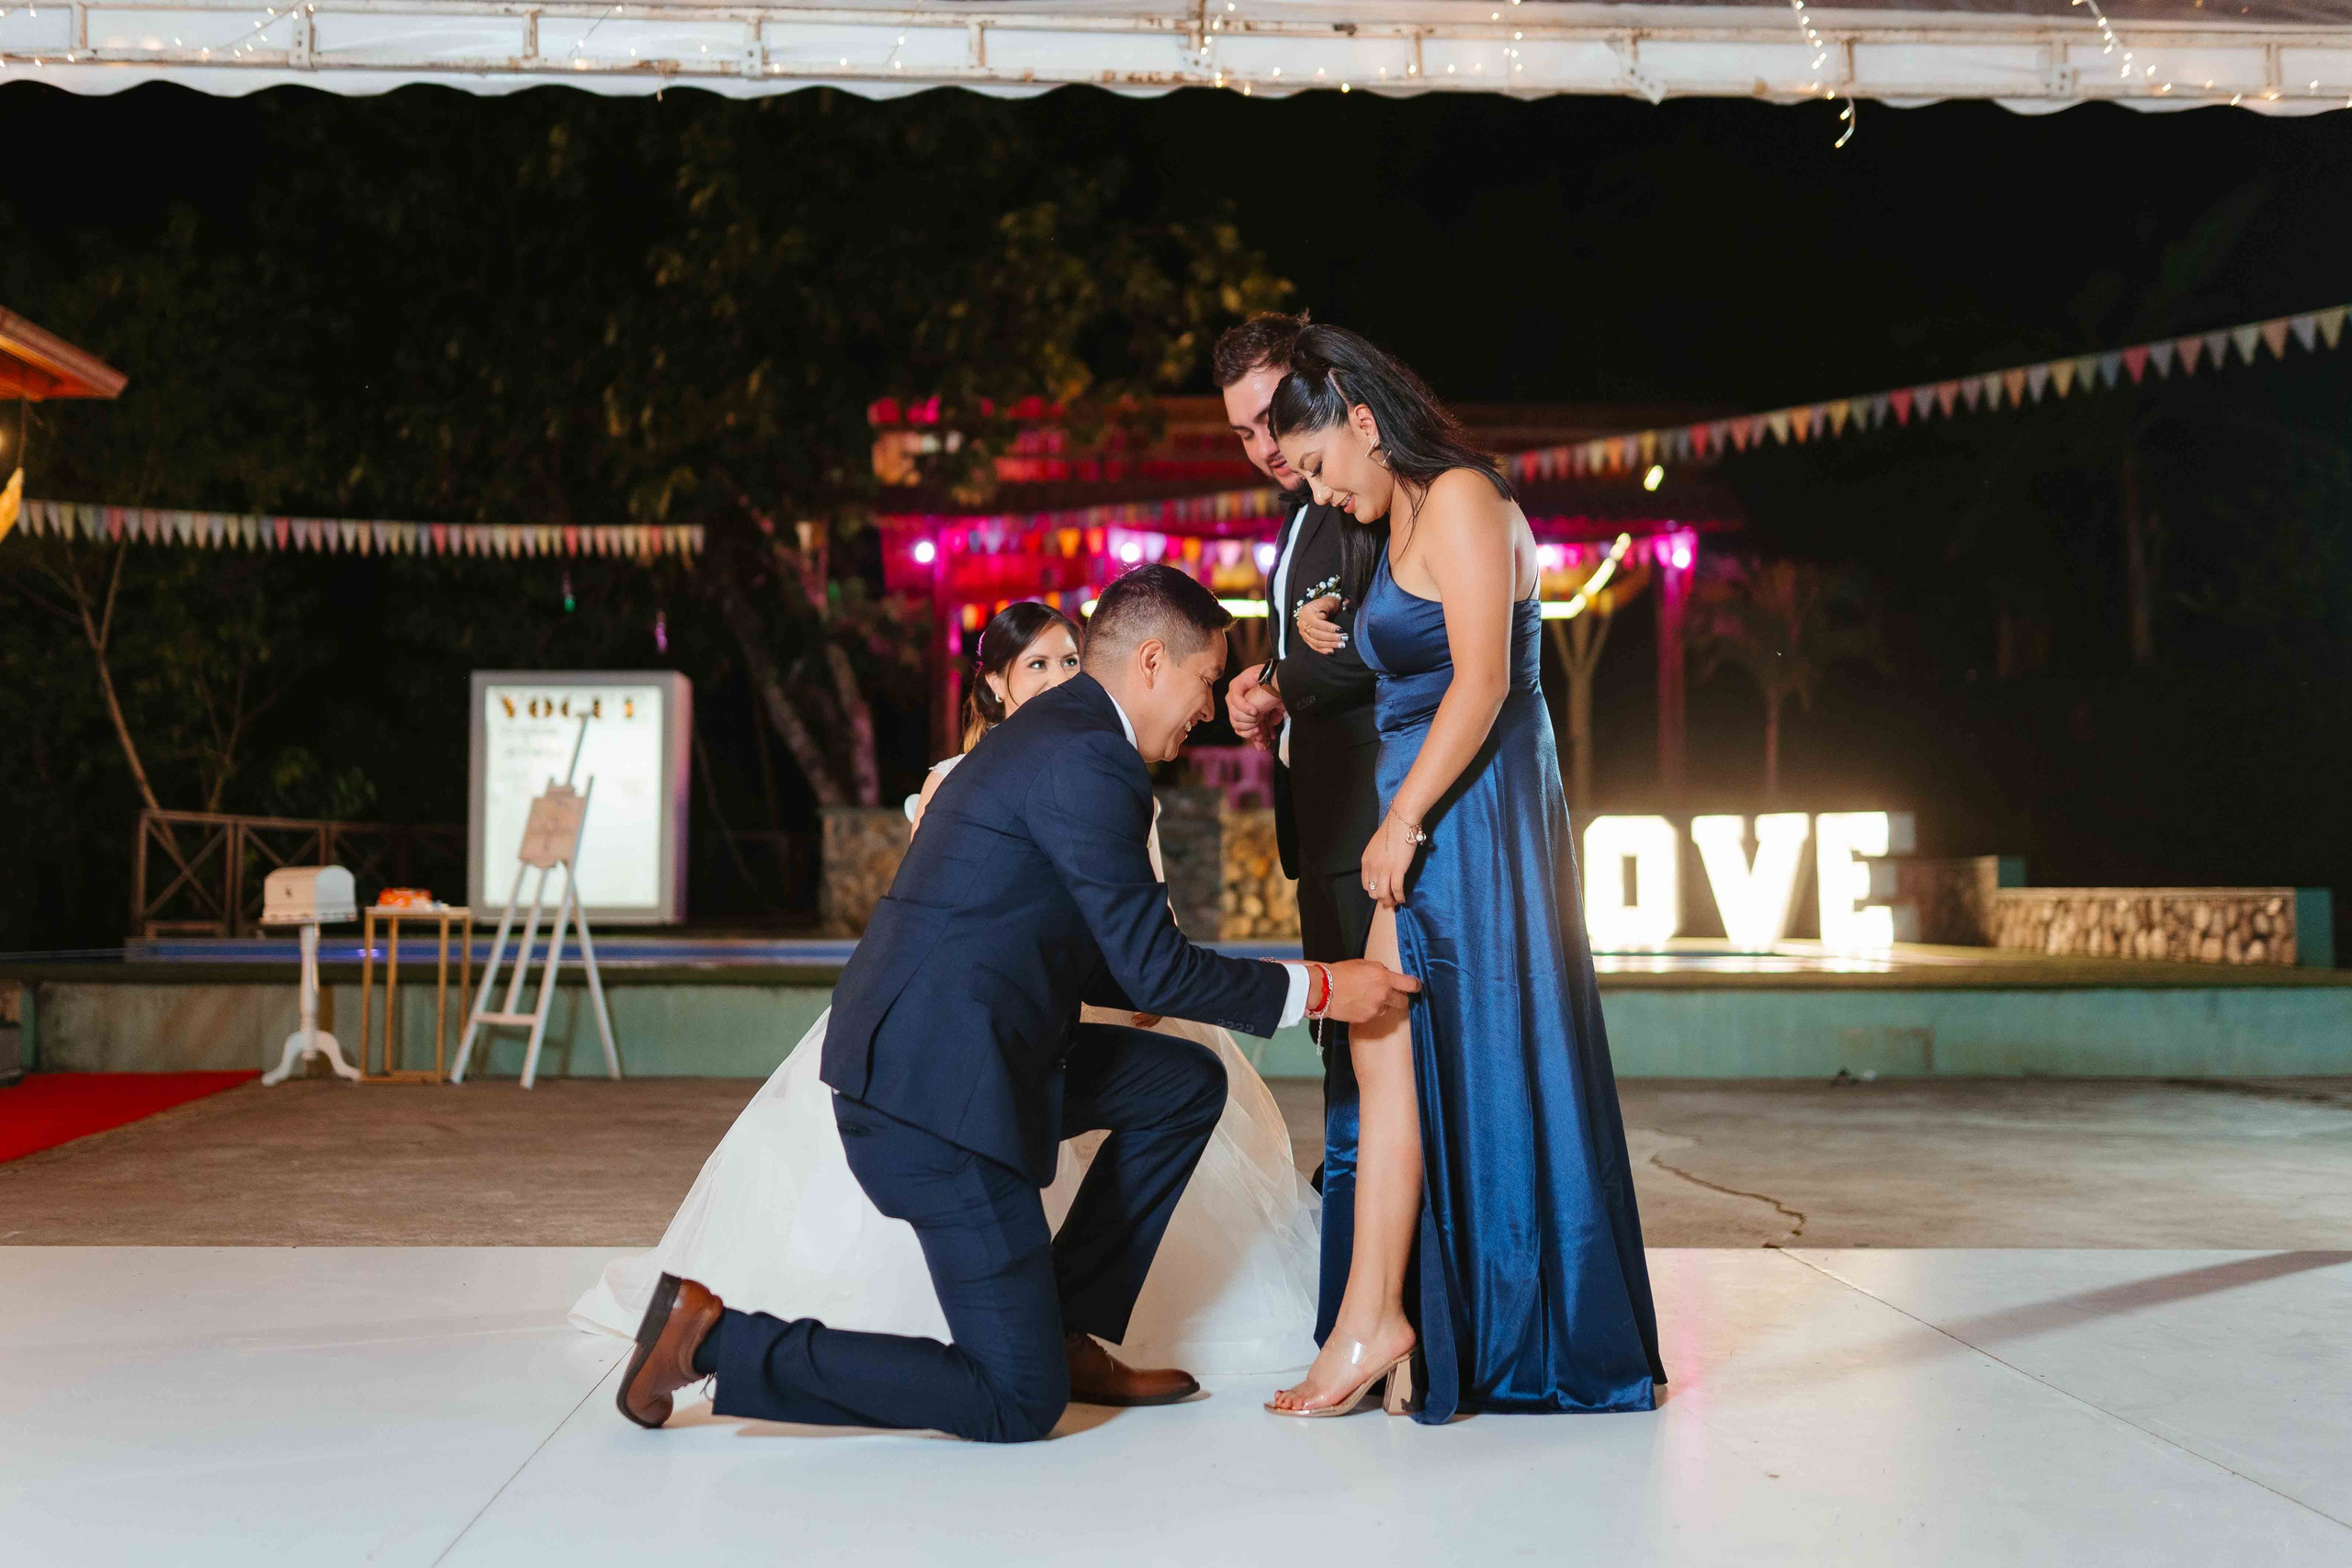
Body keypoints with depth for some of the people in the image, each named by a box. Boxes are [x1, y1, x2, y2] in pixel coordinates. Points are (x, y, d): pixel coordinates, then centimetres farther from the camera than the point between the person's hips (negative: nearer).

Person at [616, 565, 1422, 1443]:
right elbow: (1152, 965, -15)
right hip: (939, 1091, -10)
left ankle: (1064, 1333, 19)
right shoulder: (1091, 759, -15)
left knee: (1187, 1085, 18)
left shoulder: (1049, 732, 16)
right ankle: (718, 1339, -2)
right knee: (1016, 1406, -3)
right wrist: (1317, 991, -5)